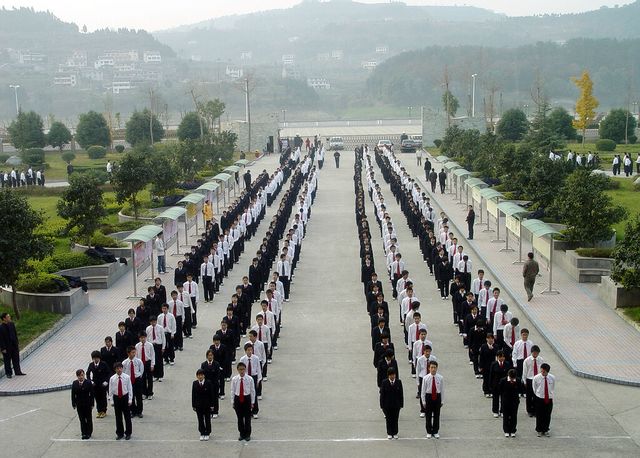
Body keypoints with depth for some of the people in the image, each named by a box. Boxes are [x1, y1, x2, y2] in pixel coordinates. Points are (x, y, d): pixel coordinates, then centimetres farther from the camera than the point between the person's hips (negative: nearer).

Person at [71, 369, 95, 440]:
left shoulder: (88, 383, -10)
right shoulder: (74, 383, -2)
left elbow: (91, 394, -7)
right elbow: (73, 394, 3)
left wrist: (92, 404, -7)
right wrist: (73, 404, -1)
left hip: (87, 404, -2)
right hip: (79, 404, 2)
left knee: (88, 418, 10)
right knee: (82, 419, 6)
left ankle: (89, 433, 21)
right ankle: (84, 433, 14)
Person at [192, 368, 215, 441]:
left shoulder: (208, 383, -9)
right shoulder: (195, 383, -3)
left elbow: (211, 394, -6)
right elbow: (193, 395, 2)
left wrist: (211, 405, -7)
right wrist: (193, 405, 0)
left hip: (207, 405, -2)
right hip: (198, 405, 2)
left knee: (207, 419, 8)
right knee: (200, 420, 7)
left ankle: (207, 433, 20)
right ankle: (202, 434, 18)